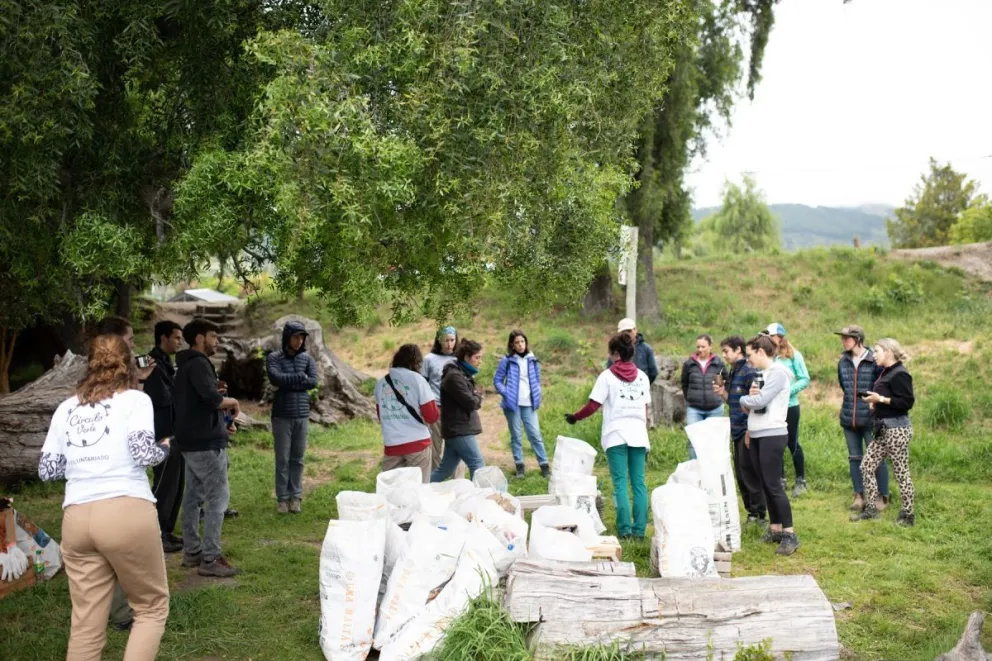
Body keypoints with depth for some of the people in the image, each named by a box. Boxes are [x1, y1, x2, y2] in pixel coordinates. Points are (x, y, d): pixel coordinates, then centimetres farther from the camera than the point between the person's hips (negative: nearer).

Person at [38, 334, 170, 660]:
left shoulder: (66, 408, 16)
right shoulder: (135, 399, 3)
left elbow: (47, 469, 15)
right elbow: (144, 453, -9)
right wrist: (165, 448, 12)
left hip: (75, 518, 5)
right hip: (127, 512, -4)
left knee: (86, 625, 10)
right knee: (152, 608, 12)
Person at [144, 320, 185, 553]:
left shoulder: (166, 363, 16)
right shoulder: (154, 364, -17)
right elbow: (163, 399, -22)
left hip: (173, 433, 10)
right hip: (164, 435, -10)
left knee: (176, 484, 14)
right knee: (164, 484, -5)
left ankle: (166, 531, 22)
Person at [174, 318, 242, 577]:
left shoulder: (186, 365, 17)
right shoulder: (198, 364, -16)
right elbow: (212, 399, -28)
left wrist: (222, 423, 14)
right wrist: (233, 401, -9)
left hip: (191, 440, 11)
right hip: (206, 442, -11)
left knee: (194, 495, 14)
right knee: (218, 497, -8)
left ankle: (192, 552, 20)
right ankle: (210, 559, -7)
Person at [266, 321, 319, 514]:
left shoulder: (307, 358, 8)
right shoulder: (274, 358, 1)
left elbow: (314, 382, -5)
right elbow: (275, 378, -17)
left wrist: (287, 383, -10)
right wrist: (300, 377, -10)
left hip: (302, 416, 2)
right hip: (282, 416, -2)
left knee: (298, 458, 6)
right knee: (282, 459, 1)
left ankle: (295, 497, 13)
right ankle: (282, 498, 8)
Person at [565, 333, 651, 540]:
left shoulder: (607, 376, -3)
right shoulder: (642, 377, 10)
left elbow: (592, 406, -5)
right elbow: (645, 410, 13)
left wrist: (574, 417, 10)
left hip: (616, 435, -3)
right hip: (638, 435, 4)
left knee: (620, 483, -1)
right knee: (639, 482, 5)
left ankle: (625, 529, -5)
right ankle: (639, 529, 4)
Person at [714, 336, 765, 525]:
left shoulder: (749, 372, -12)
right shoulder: (732, 373, 14)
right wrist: (722, 393, 1)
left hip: (747, 430, -9)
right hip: (736, 431, 9)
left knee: (749, 473, -4)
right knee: (740, 474, 12)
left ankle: (760, 513, 5)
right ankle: (751, 512, 20)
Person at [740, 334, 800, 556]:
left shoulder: (777, 372, -11)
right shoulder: (760, 374, 14)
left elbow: (760, 401, -19)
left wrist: (744, 399, -1)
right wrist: (750, 396, -6)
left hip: (773, 435, -8)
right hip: (756, 435, 8)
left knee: (774, 485, -9)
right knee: (765, 485, 11)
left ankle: (790, 535, -5)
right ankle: (775, 529, 19)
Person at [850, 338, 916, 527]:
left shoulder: (899, 374, -15)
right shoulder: (886, 372, 14)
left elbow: (907, 401, -21)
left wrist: (880, 399, -20)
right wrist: (876, 402, 3)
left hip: (897, 429, -10)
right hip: (883, 429, 10)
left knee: (901, 472, 0)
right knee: (867, 466, 9)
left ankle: (908, 514, 11)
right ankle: (870, 509, 17)